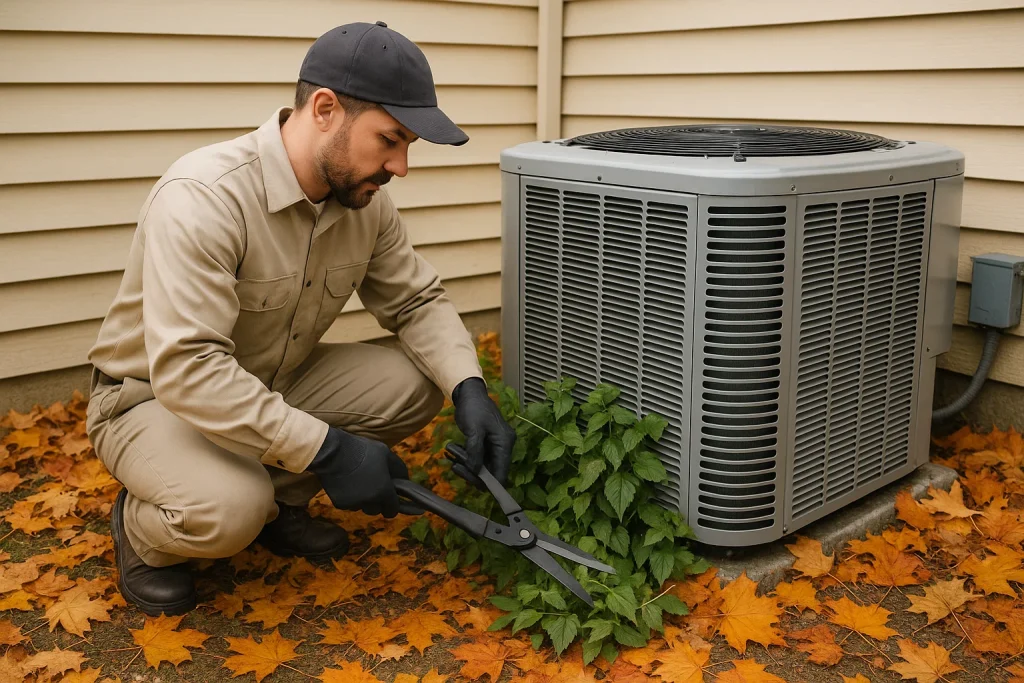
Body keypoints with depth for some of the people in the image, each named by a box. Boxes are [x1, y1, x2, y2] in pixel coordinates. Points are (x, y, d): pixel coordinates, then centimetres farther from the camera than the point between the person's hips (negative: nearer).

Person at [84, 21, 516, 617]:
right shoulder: (203, 197, -32)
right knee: (229, 510, -35)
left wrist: (469, 388, -19)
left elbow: (418, 300, 0)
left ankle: (279, 501, 6)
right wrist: (328, 451, -36)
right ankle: (142, 531, 2)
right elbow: (187, 368, -37)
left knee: (415, 382, -13)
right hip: (154, 395, -6)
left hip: (277, 382, 7)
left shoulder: (365, 200, -10)